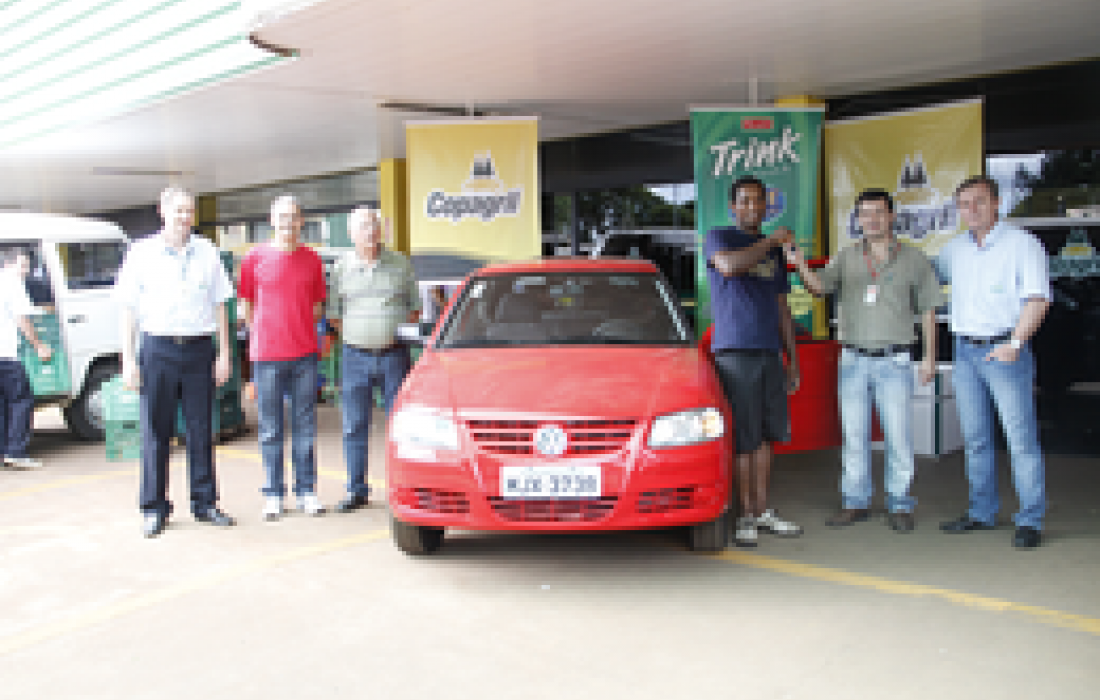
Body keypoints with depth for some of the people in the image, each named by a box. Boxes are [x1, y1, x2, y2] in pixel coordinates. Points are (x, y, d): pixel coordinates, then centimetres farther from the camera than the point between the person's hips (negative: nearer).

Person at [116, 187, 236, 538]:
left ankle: (205, 502, 16)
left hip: (199, 350, 1)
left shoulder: (207, 252, 9)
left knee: (201, 431, 6)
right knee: (155, 432, 2)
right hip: (157, 349, -1)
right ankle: (154, 508, 11)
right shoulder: (142, 253, 4)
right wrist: (128, 360, -3)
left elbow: (219, 306, 11)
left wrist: (224, 353, 5)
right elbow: (129, 310, 3)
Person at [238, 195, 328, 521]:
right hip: (266, 355, -1)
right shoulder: (255, 258, 3)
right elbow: (245, 305, 9)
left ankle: (307, 491, 17)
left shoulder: (312, 260, 7)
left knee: (305, 428, 7)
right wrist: (262, 336, 6)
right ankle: (273, 494, 15)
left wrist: (300, 331, 7)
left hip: (305, 354, 2)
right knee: (271, 430, 5)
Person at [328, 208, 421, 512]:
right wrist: (353, 337, 0)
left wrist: (400, 332, -1)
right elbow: (335, 314, 11)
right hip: (355, 355, 1)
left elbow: (415, 307, 11)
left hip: (394, 354, -1)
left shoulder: (400, 264, 6)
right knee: (354, 427, 5)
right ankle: (356, 490, 16)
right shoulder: (342, 268, 6)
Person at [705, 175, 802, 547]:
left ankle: (763, 510, 18)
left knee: (766, 435, 9)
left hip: (769, 353, 6)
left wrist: (793, 361, 15)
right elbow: (729, 265, -24)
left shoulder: (774, 251, 19)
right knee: (743, 439, -4)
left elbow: (782, 309, 20)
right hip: (734, 353, -6)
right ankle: (745, 515, 5)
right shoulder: (718, 237, 1)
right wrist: (772, 240, -11)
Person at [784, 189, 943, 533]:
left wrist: (930, 356, 0)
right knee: (853, 435, 6)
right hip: (853, 359, 2)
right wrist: (800, 264, -27)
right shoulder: (846, 258, 7)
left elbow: (928, 310, 6)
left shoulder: (914, 259, 4)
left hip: (895, 361, -2)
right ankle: (855, 502, 16)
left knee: (898, 436, -1)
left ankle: (899, 506, 11)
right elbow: (820, 287, -7)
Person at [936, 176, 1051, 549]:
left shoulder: (1022, 244, -4)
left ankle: (1030, 521, 1)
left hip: (1005, 351, -6)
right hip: (965, 350, 6)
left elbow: (1038, 298, -10)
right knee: (975, 439, 11)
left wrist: (1016, 343, -18)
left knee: (1021, 439, -5)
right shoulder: (954, 248, 13)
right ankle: (982, 512, 21)